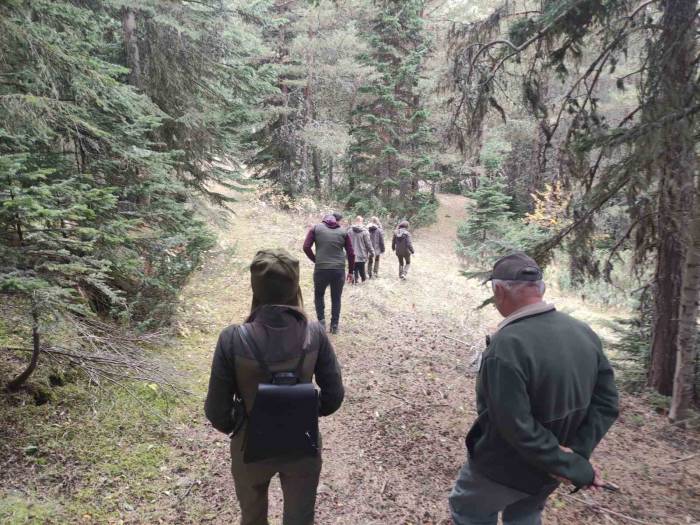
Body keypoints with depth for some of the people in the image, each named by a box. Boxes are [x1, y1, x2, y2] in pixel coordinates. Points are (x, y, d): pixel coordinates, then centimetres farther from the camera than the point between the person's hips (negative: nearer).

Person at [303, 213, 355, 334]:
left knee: (319, 295, 21)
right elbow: (351, 253, 5)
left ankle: (321, 320, 11)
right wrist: (350, 271, 14)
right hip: (339, 270, 1)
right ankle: (334, 325, 15)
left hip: (321, 269, -1)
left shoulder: (316, 228, 5)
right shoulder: (343, 232, 8)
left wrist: (315, 260, 9)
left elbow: (306, 247, -3)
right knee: (336, 298, 15)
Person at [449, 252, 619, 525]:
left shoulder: (507, 345, -33)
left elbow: (516, 426, -32)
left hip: (504, 468, -6)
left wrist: (574, 467, -20)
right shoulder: (585, 333, -8)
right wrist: (577, 453, -11)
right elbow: (606, 402, -4)